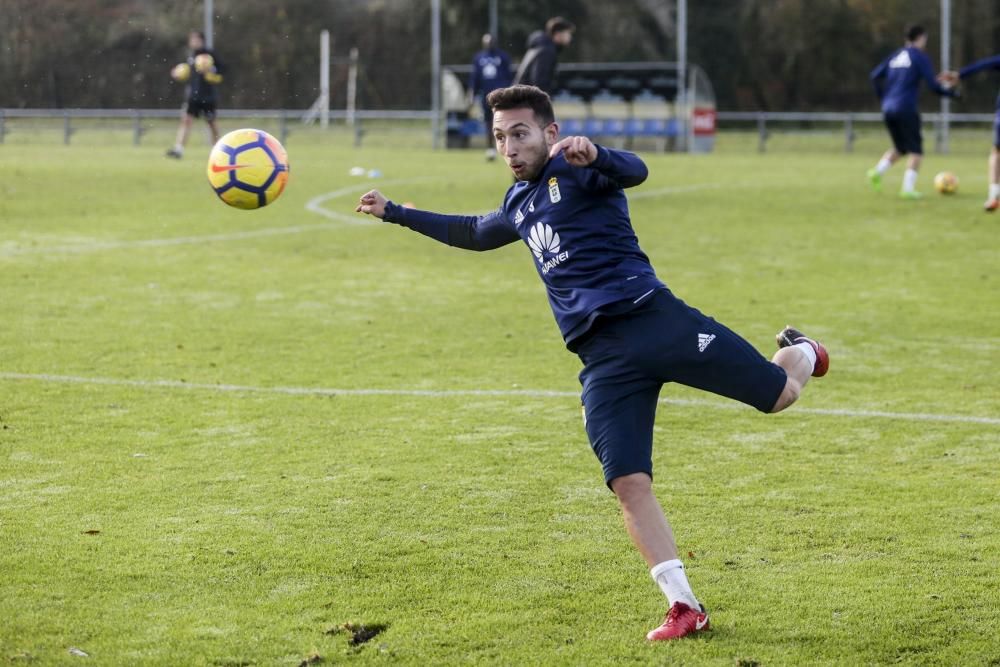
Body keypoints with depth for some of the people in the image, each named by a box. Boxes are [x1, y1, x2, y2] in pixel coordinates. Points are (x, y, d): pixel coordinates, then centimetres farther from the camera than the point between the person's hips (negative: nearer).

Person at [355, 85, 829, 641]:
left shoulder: (574, 169, -1)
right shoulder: (520, 203, 22)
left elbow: (635, 171, -23)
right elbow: (474, 233, 44)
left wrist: (594, 155, -45)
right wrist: (395, 213, 48)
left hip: (652, 317, -6)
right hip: (603, 358, 6)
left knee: (779, 395, -3)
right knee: (630, 484, -9)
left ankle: (799, 355, 35)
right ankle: (684, 607, -6)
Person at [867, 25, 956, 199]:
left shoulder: (895, 56, 15)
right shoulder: (920, 57, -4)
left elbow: (875, 76, 9)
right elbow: (932, 85, -8)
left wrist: (883, 97, 19)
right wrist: (950, 92, 8)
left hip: (888, 108, 7)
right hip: (906, 109, -7)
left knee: (900, 148, 19)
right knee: (916, 150, 2)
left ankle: (877, 172, -2)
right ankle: (908, 188, -9)